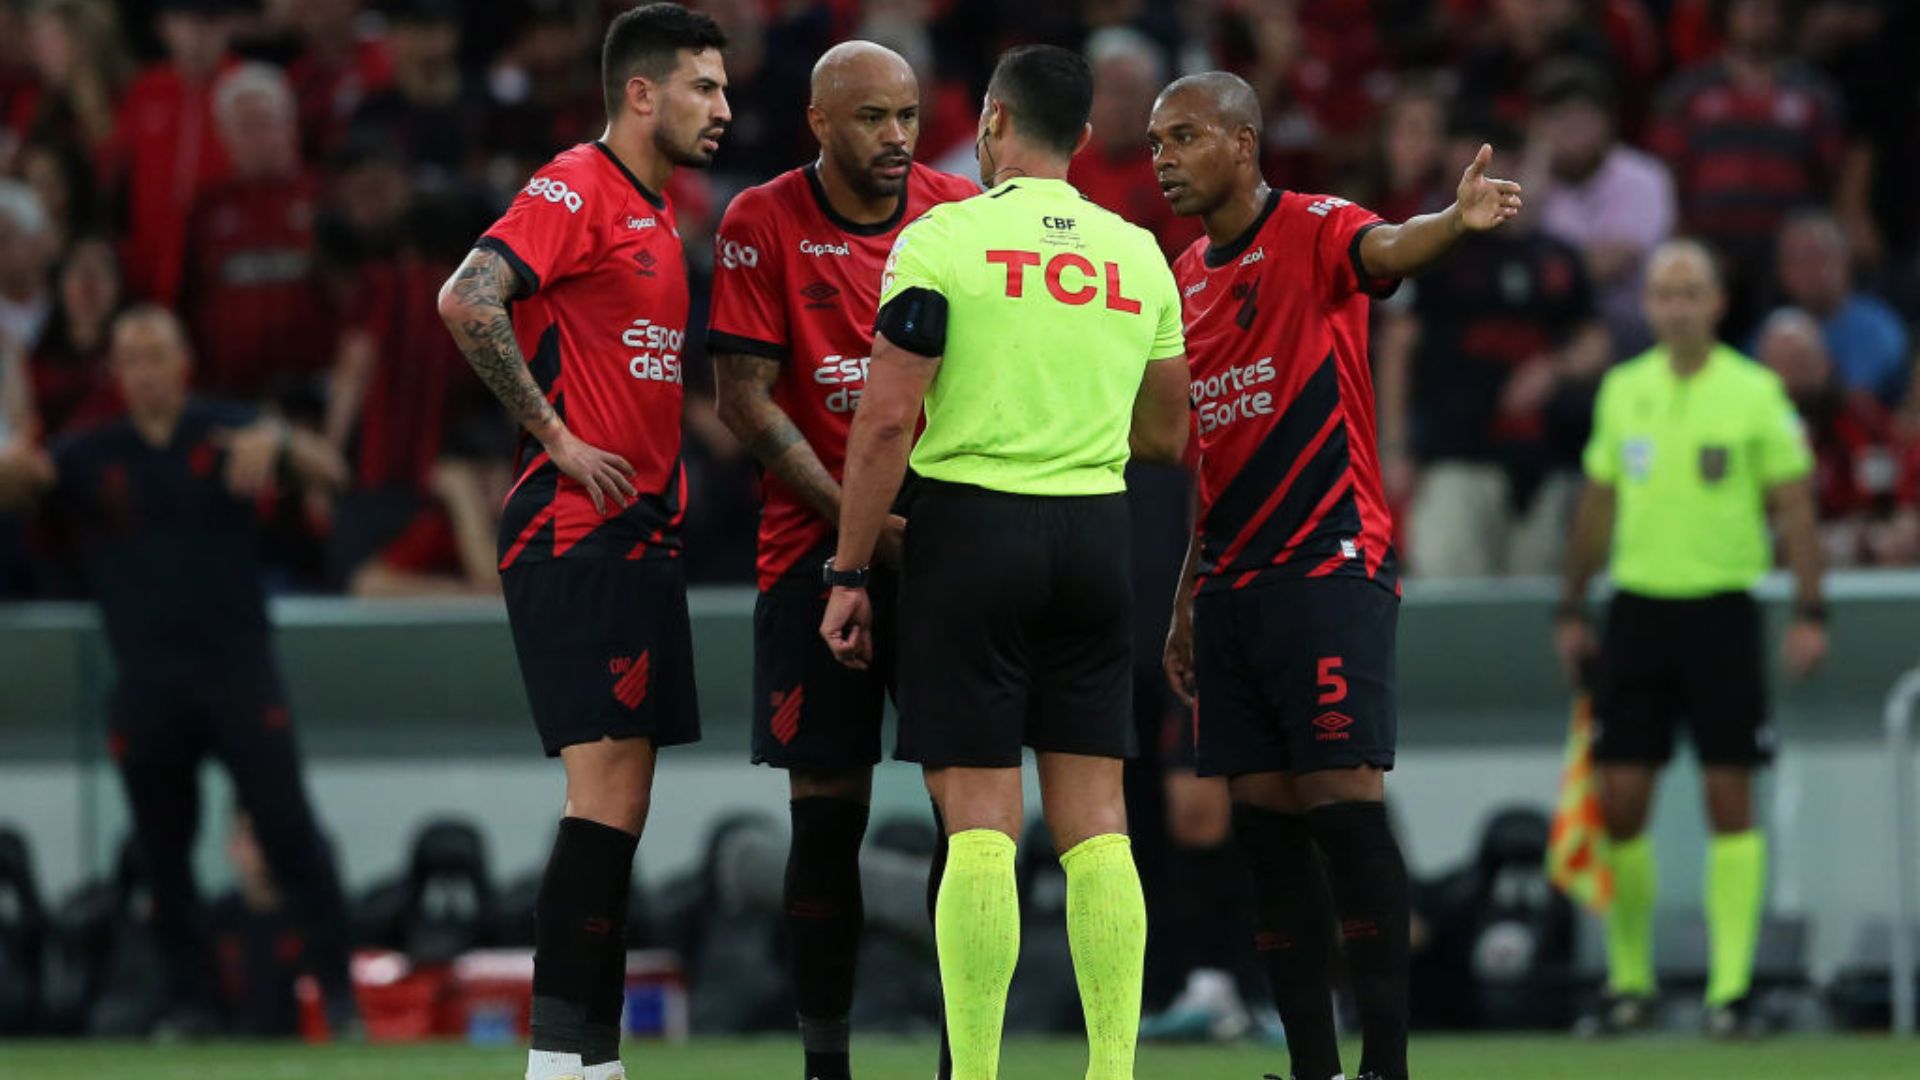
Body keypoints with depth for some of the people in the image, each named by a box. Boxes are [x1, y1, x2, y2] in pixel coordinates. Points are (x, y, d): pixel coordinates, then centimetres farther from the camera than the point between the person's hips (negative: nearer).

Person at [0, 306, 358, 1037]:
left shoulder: (225, 434, 3)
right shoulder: (93, 456, 7)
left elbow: (329, 473, -6)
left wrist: (278, 442, -27)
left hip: (238, 668, -2)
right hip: (148, 686, 2)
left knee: (288, 828, -10)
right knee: (163, 851, 2)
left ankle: (338, 990, -8)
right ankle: (190, 1000, 10)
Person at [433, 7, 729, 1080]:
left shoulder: (657, 214, 18)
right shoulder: (577, 190, -10)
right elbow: (468, 302, -23)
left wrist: (670, 482, 13)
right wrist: (556, 437, -18)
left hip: (640, 536, 9)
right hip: (577, 536, -9)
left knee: (621, 804, 8)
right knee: (606, 792, -14)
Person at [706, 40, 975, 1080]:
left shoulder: (962, 212, 4)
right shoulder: (763, 223, -3)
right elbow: (745, 399, -6)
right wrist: (859, 516, -13)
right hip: (814, 546, -2)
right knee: (827, 807, -1)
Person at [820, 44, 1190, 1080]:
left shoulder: (944, 238, -6)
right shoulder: (1137, 253, 8)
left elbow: (887, 421, -10)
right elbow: (1165, 435, 16)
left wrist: (848, 574, -4)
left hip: (972, 527, -4)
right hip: (1096, 534, 4)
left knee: (980, 824, -4)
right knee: (1095, 821, 6)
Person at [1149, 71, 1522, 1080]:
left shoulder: (1311, 231, -6)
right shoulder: (1187, 276, 15)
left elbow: (1383, 248, -31)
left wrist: (1454, 221, -54)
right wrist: (1187, 601, 20)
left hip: (1330, 569, -7)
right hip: (1231, 578, 7)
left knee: (1342, 800, -12)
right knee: (1263, 820, 5)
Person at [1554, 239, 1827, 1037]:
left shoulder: (1755, 393, -3)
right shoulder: (1622, 390, 9)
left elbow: (1794, 507, -2)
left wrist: (1809, 612, -9)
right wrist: (1572, 609, 14)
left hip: (1720, 609, -3)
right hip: (1637, 605, 3)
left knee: (1730, 800, -4)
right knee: (1620, 800, 0)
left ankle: (1730, 986, -1)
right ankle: (1628, 982, 11)